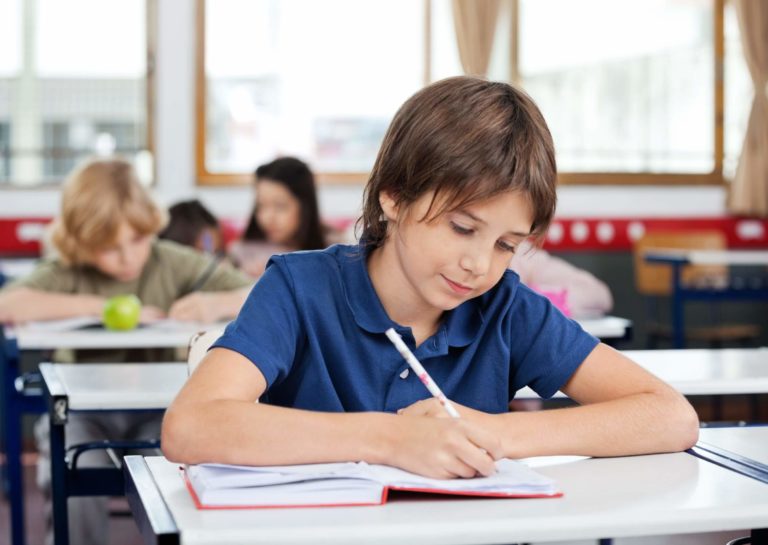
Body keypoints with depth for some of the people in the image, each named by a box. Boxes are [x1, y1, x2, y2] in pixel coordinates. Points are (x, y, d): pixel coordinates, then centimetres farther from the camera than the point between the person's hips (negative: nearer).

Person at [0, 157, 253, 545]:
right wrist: (103, 307, -20)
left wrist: (216, 304, -22)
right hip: (81, 412, -1)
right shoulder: (67, 273, -3)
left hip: (156, 409, 1)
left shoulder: (173, 263, 2)